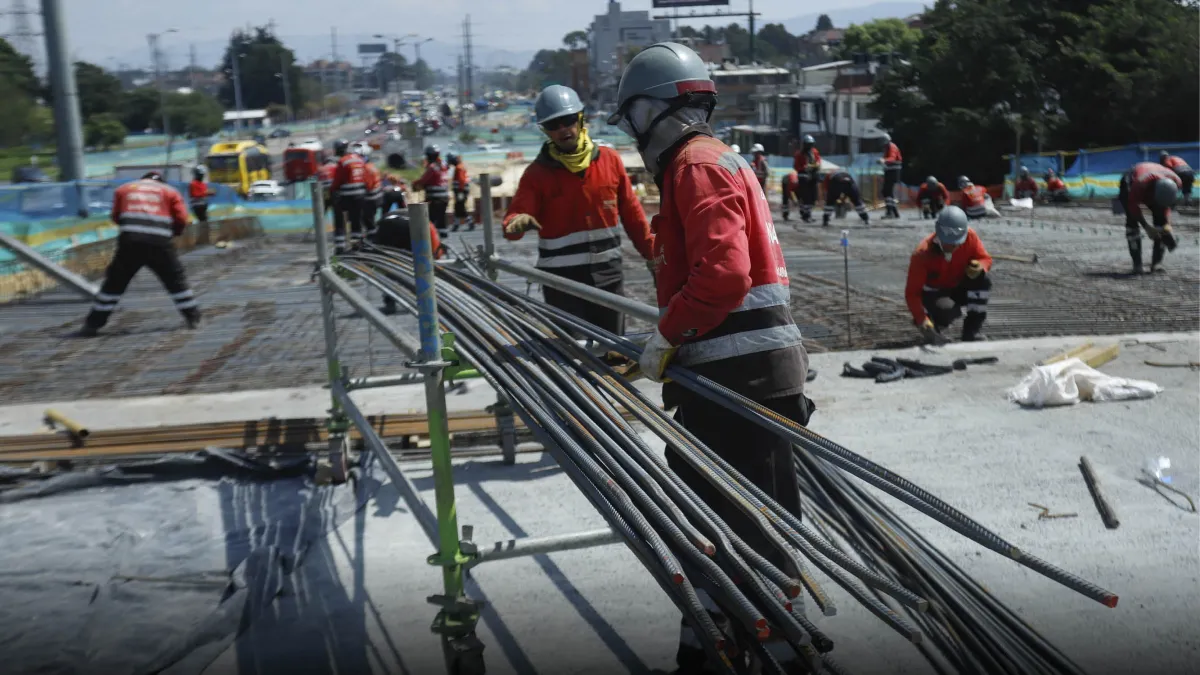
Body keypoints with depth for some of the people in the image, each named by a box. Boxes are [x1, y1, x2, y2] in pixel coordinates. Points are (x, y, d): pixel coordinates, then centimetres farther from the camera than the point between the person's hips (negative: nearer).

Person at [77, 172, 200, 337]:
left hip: (129, 242, 1)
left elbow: (116, 217, 20)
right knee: (176, 280, 14)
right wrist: (170, 231, 24)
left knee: (114, 283, 9)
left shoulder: (123, 189, 20)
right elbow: (181, 220, 7)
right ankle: (193, 317, 15)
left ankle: (93, 324, 9)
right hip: (159, 243, -1)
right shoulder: (170, 192, 16)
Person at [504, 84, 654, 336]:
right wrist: (516, 223, -37)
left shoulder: (610, 160, 2)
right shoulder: (537, 173, -4)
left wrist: (652, 253, 12)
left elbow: (631, 213, 9)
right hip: (562, 280, -2)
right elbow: (515, 216, -13)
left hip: (608, 275, 2)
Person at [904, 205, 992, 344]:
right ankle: (932, 328, 2)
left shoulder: (970, 236, -20)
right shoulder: (923, 254, -30)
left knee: (984, 278, -25)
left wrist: (980, 268, -34)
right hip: (933, 293, -4)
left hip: (958, 288, 4)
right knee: (948, 310, -37)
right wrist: (922, 320, -42)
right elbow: (912, 292, -30)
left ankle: (972, 329, -12)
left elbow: (985, 259, -7)